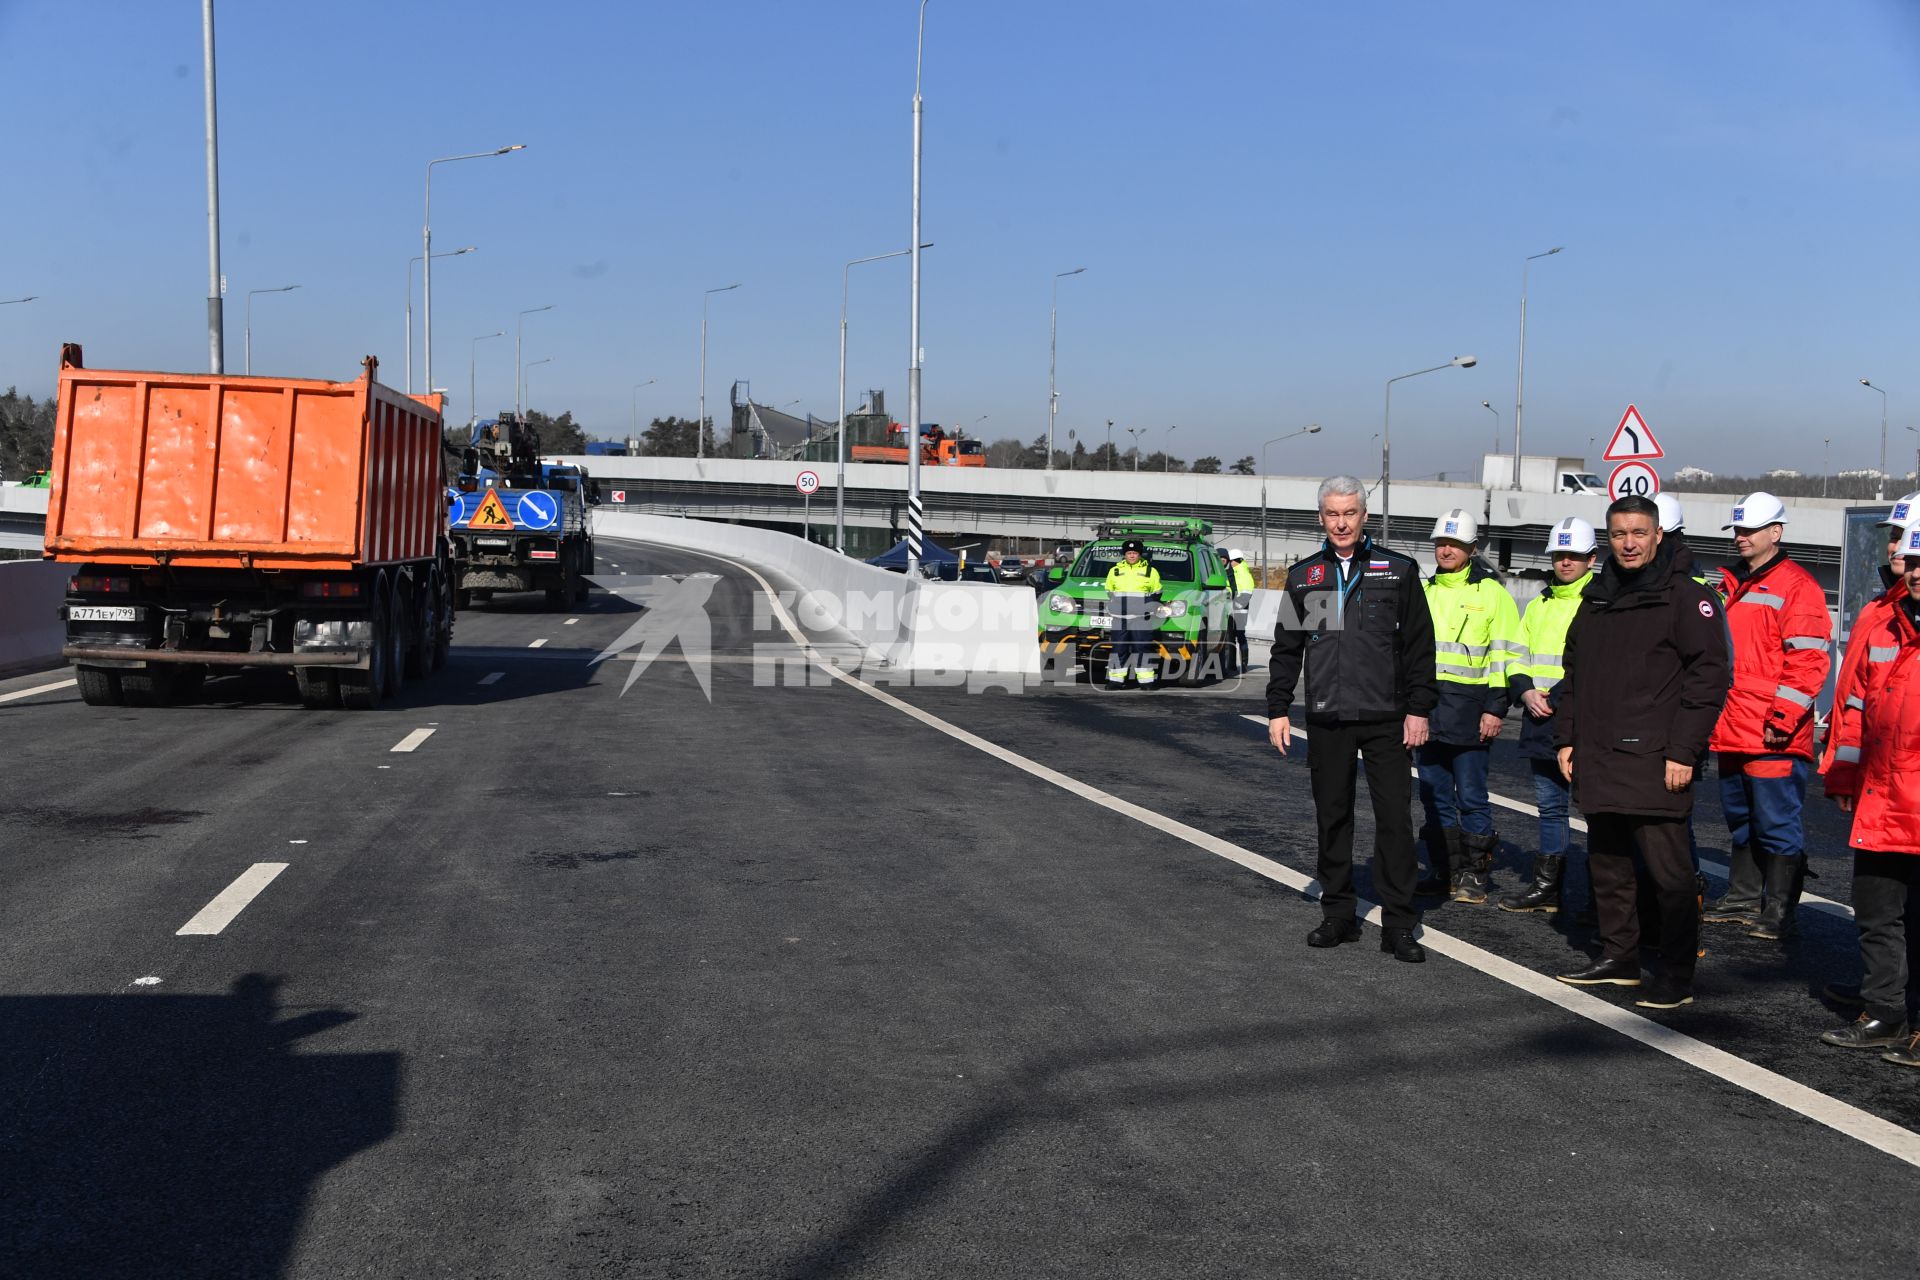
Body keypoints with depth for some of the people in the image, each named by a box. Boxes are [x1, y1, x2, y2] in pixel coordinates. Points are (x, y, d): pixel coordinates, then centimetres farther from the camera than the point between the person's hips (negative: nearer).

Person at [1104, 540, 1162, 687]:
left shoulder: (1150, 571, 8)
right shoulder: (1114, 571, 14)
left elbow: (1156, 593, 13)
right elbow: (1108, 593, 21)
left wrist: (1150, 609, 4)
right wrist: (1110, 611, 13)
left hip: (1142, 619, -2)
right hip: (1119, 619, 2)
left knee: (1142, 649, -5)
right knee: (1119, 649, 2)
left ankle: (1146, 680, -2)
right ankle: (1115, 679, 7)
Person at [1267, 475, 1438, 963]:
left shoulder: (1398, 571, 3)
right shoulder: (1303, 576, 9)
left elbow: (1420, 646, 3)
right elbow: (1286, 648, 13)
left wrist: (1419, 708, -3)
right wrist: (1278, 709, 7)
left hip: (1387, 720, -2)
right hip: (1327, 721, 2)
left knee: (1395, 819, -2)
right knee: (1332, 818, 7)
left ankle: (1398, 925, 3)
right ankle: (1339, 914, 18)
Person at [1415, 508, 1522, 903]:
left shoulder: (1492, 593, -2)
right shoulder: (1426, 592, 15)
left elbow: (1504, 656, -5)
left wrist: (1495, 708, -11)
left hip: (1470, 711, -6)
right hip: (1429, 710, 6)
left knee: (1470, 795, -2)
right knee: (1434, 794, 9)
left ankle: (1474, 875, 7)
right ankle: (1444, 871, 18)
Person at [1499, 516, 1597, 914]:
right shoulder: (1539, 604, 18)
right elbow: (1517, 657, 20)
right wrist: (1525, 690, 1)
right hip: (1542, 724, 7)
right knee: (1549, 807, 14)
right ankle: (1546, 887, 22)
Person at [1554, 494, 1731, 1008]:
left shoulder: (1687, 598, -5)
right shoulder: (1596, 598, 16)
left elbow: (1709, 676, -9)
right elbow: (1573, 672, 23)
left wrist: (1684, 752, -14)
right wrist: (1566, 737, 16)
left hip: (1654, 762, -7)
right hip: (1597, 761, 7)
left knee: (1667, 869, -6)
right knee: (1607, 864, 13)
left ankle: (1677, 975, 2)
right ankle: (1618, 957, 25)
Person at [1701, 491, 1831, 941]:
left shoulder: (1797, 587, -7)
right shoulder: (1729, 587, 17)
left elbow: (1809, 660, -13)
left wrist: (1784, 718, -18)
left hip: (1774, 736, -8)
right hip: (1731, 731, 8)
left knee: (1777, 823, -5)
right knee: (1740, 820, 16)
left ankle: (1779, 911, 1)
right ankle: (1742, 898, 26)